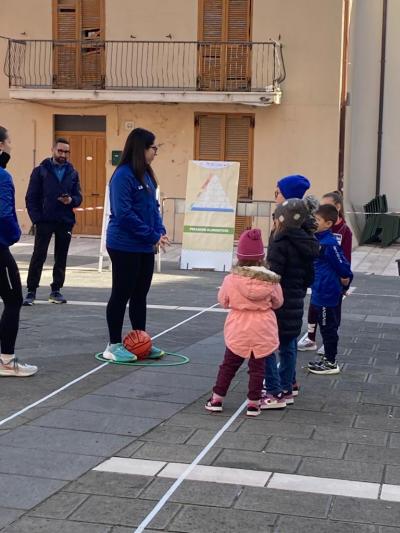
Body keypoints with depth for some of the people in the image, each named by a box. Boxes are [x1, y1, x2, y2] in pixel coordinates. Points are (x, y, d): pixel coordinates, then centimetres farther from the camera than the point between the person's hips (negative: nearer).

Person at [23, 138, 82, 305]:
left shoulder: (72, 173, 8)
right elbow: (31, 198, -3)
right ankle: (31, 291, 3)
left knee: (61, 258, 9)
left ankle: (56, 290, 19)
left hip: (65, 222, 3)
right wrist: (36, 219, -12)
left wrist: (71, 200, -15)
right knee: (38, 256, -4)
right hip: (44, 221, -3)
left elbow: (78, 197, 8)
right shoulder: (40, 171, 0)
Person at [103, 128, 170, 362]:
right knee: (121, 295, 1)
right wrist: (153, 236, -18)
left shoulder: (146, 175, 10)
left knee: (140, 295, 14)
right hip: (125, 247, -8)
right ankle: (114, 346, 11)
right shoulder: (123, 175, -16)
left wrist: (161, 231, -3)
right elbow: (124, 214, -21)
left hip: (145, 247, 8)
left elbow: (154, 207, 15)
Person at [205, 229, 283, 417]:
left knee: (228, 365, 14)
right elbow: (278, 302, 4)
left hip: (238, 330, 0)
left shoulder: (231, 279, -12)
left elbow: (222, 301, 3)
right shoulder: (271, 281, -10)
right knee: (257, 367, 10)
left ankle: (217, 399, 18)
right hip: (262, 331, 0)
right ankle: (253, 403, 12)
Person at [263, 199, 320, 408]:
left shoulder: (281, 243, -17)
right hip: (295, 305, 9)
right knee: (288, 347, 16)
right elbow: (309, 277, 15)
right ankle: (287, 390, 24)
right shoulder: (306, 245, 9)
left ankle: (275, 393, -2)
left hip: (278, 304, -9)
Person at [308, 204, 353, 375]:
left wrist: (345, 279, -3)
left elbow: (343, 265, -19)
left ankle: (331, 363, 15)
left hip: (328, 294, -9)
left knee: (328, 327, 3)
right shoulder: (318, 239, 5)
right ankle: (328, 359, 31)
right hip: (321, 292, 9)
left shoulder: (329, 244, -22)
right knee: (327, 327, 18)